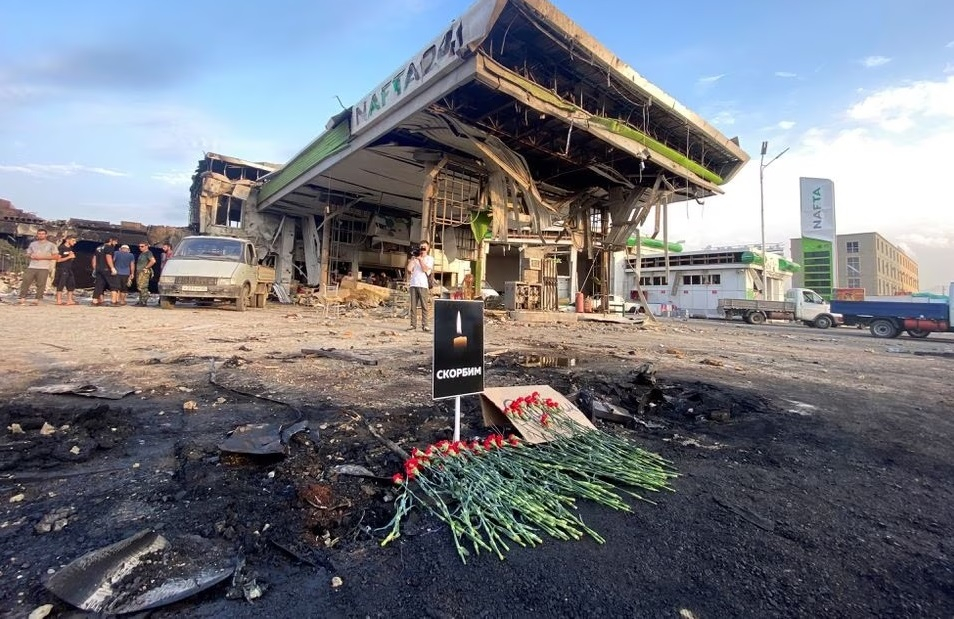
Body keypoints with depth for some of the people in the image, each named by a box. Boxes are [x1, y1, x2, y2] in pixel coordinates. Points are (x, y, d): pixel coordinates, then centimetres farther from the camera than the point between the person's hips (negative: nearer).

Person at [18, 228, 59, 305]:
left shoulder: (51, 245, 4)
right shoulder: (32, 244, 16)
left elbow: (56, 256, -2)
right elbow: (28, 253, 22)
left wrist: (43, 257, -12)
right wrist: (31, 256, -2)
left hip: (44, 268, -4)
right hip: (31, 267, 4)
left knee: (41, 284, -6)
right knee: (26, 282, -1)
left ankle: (37, 300, -2)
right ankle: (22, 298, 3)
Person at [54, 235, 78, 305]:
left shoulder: (70, 249, 14)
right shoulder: (61, 248, -8)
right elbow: (58, 259, -13)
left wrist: (73, 256, 1)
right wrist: (69, 257, -16)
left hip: (69, 269, 8)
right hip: (62, 269, -8)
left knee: (71, 285, 6)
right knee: (61, 285, -5)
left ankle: (69, 300, 10)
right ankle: (59, 301, -2)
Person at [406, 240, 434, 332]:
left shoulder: (429, 259, 8)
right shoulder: (415, 257, 15)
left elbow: (425, 269, -8)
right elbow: (409, 269, 3)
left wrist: (420, 259, -6)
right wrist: (412, 258, 3)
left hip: (423, 285, -3)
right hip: (413, 284, 3)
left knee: (424, 306, -5)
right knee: (413, 306, 1)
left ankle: (424, 325, -3)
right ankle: (413, 324, 4)